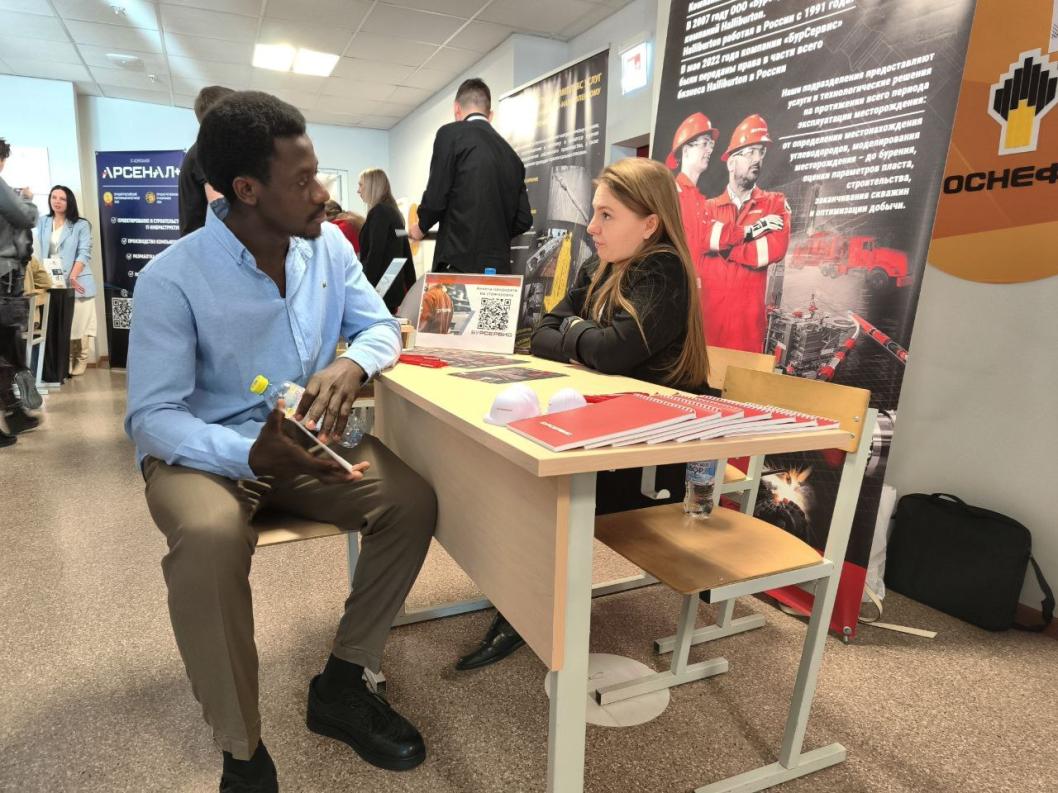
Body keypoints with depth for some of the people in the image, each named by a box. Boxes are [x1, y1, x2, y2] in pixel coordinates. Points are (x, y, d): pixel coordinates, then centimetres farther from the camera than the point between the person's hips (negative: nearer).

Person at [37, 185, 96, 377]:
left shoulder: (81, 225, 2)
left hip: (76, 283, -3)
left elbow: (84, 253, -7)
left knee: (78, 323, -2)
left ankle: (80, 363, 9)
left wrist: (73, 277, -19)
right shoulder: (42, 223, 12)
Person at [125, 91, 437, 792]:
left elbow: (381, 328, 2)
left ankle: (341, 687, 0)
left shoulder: (329, 247, -2)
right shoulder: (172, 278, -17)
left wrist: (350, 365, -23)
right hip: (203, 453, -4)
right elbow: (152, 417, -18)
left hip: (306, 443, 4)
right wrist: (251, 453, -38)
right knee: (211, 539, -37)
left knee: (414, 499, -19)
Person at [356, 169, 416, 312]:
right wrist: (411, 288, 18)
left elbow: (375, 253, -18)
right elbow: (406, 253, 16)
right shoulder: (394, 211, 16)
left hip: (380, 287, -9)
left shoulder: (379, 212, -10)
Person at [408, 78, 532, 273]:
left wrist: (421, 226, 12)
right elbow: (524, 220, 13)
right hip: (498, 266, 6)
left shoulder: (451, 133, -1)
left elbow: (435, 198, -8)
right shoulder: (510, 153, 15)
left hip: (459, 262, -6)